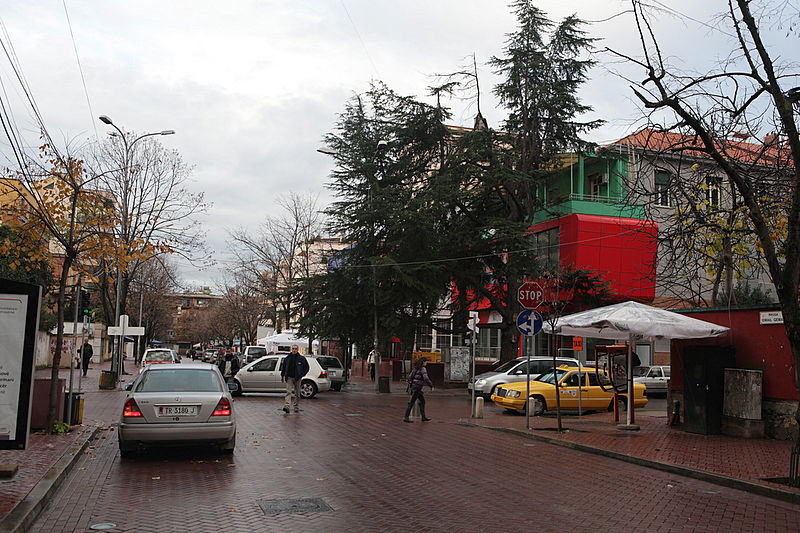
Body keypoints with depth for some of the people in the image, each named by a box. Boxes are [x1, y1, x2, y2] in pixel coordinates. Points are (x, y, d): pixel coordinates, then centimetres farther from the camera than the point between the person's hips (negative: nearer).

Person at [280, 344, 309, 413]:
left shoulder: (301, 358, 1)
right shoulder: (287, 358, 6)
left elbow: (306, 367, 7)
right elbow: (283, 367, 17)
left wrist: (302, 374, -3)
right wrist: (282, 375, 11)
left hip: (297, 378, 0)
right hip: (289, 377, 0)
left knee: (297, 394, 8)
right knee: (288, 392, -13)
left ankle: (296, 408, 19)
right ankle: (286, 406, -24)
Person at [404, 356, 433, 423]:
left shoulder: (416, 368, 12)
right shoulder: (423, 369, -14)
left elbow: (410, 377, 14)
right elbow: (426, 378, -22)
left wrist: (409, 385, 21)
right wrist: (431, 385, -11)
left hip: (413, 386, 9)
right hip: (417, 387, -9)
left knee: (422, 401, 15)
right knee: (411, 403, -5)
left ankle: (423, 417, 19)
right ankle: (406, 418, -1)